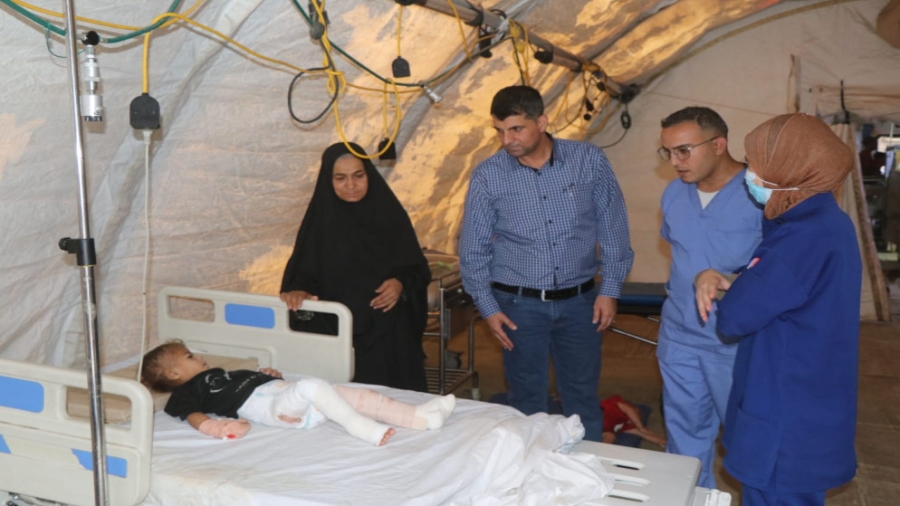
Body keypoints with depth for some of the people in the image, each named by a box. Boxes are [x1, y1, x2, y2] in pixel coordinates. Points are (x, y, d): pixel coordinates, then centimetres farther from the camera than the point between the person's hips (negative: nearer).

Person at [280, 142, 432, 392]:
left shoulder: (390, 214, 1)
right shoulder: (320, 218, 1)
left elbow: (418, 269, 4)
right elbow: (305, 270, -1)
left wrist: (402, 283, -14)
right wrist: (298, 290, -21)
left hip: (390, 334, 1)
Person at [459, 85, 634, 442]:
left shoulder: (589, 160, -6)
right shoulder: (487, 175, -7)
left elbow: (613, 229, 1)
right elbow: (473, 250, 0)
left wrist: (610, 290, 0)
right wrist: (487, 307, -3)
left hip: (578, 301, 1)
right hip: (519, 304, 0)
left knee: (583, 398, 13)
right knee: (528, 399, 12)